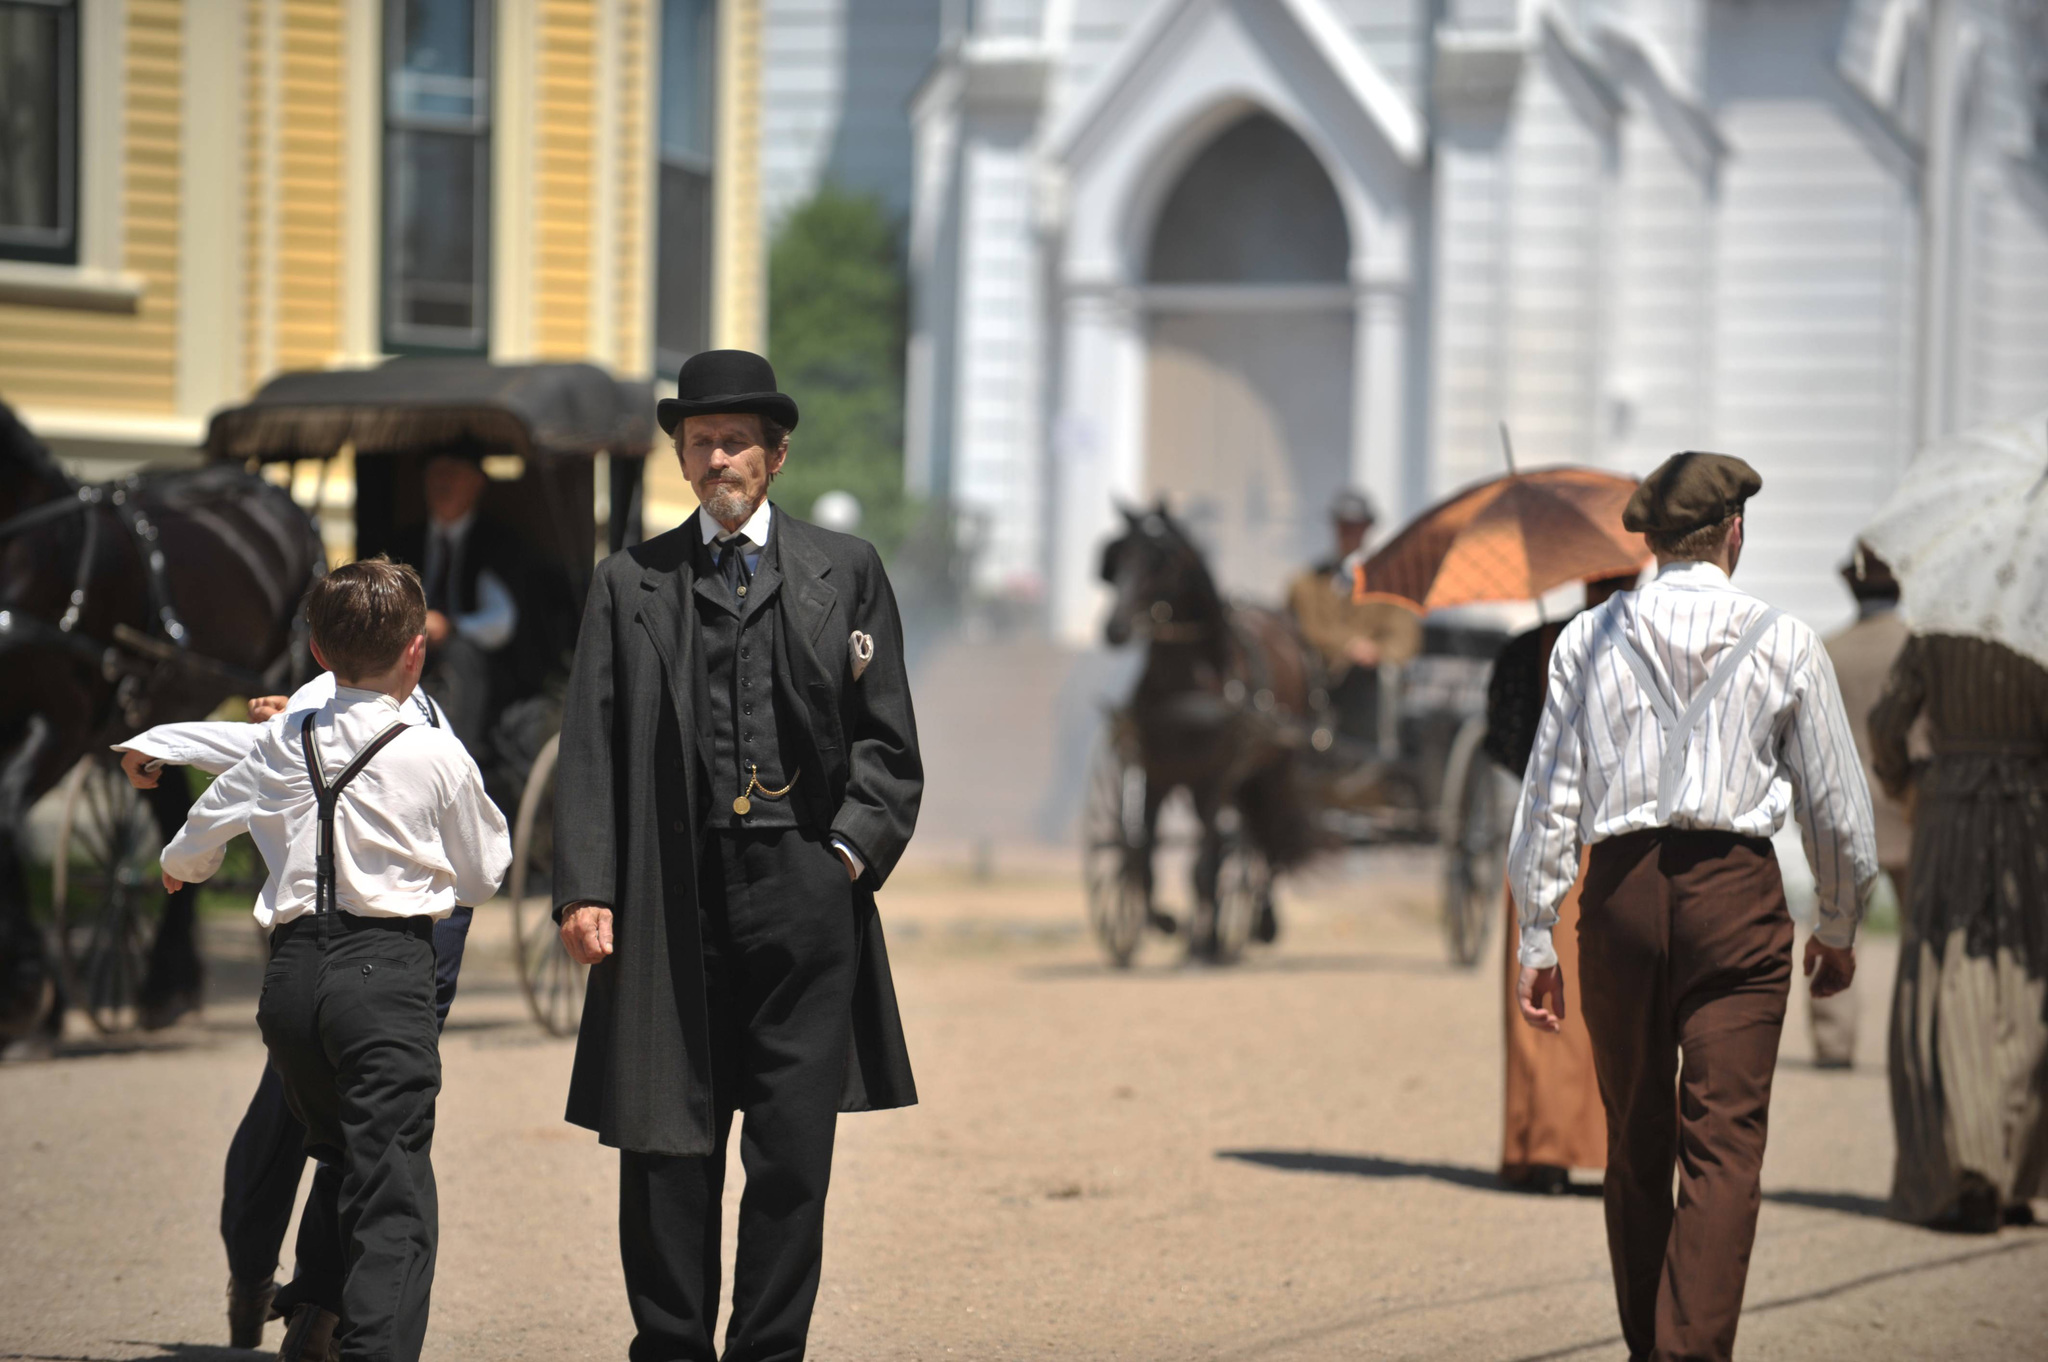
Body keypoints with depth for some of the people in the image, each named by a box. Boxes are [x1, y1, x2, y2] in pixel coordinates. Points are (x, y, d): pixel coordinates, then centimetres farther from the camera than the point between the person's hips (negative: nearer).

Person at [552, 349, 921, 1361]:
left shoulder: (845, 573, 10)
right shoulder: (629, 584, 10)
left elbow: (885, 739, 10)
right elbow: (590, 748, 5)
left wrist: (852, 850, -5)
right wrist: (584, 889, -5)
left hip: (803, 896, 0)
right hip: (673, 900, 0)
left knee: (794, 1152, 0)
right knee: (665, 1147, 1)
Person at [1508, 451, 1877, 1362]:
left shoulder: (1590, 640, 5)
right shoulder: (1782, 644, 2)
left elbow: (1549, 797, 4)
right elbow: (1837, 807, 6)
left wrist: (1536, 939, 9)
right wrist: (1838, 928, 21)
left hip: (1619, 887, 3)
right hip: (1735, 889, -2)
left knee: (1635, 1144, 15)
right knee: (1723, 1147, -6)